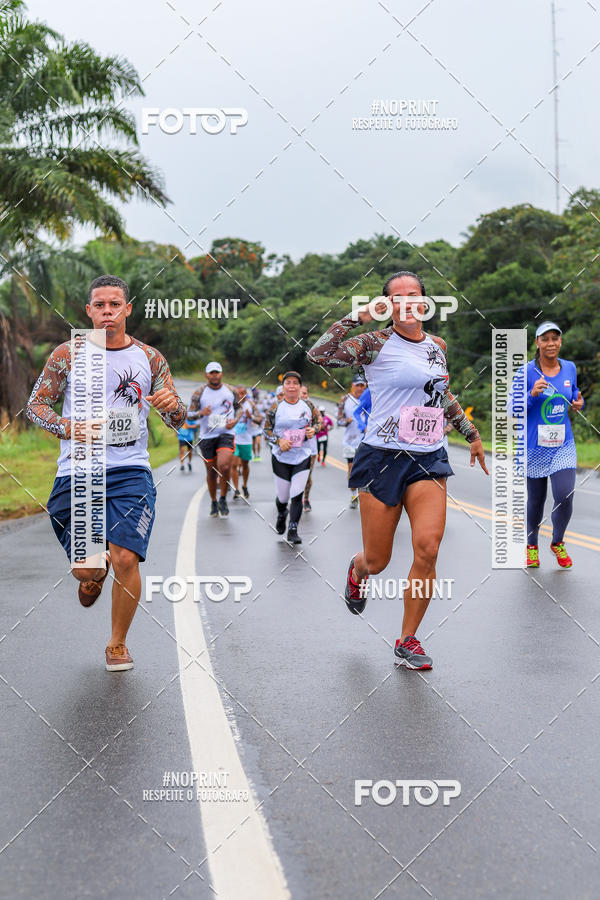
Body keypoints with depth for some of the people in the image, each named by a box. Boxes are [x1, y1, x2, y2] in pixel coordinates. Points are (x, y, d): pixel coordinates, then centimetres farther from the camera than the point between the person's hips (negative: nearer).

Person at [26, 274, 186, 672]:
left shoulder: (149, 357, 6)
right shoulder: (69, 354, 3)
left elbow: (178, 421, 8)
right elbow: (36, 405, 6)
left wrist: (172, 406, -17)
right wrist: (68, 428, -13)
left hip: (130, 471, 0)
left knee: (126, 559, -14)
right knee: (84, 568, -3)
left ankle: (118, 644, 9)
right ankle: (96, 572, 39)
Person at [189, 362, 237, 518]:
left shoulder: (230, 390, 5)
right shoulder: (199, 393, 0)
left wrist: (235, 420, -2)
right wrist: (201, 413, -21)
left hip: (226, 434, -1)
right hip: (207, 436, 1)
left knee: (224, 466, -22)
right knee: (211, 471, 7)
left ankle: (223, 499, 0)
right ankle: (213, 503, 28)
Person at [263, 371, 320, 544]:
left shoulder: (308, 405, 2)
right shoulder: (275, 408, -4)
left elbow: (318, 421, 14)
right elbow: (266, 430, 0)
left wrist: (313, 430, -7)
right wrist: (279, 441, -16)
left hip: (303, 458, 1)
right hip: (281, 458, -1)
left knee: (297, 495, -10)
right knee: (283, 497, 8)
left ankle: (293, 531, -1)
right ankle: (281, 515, 44)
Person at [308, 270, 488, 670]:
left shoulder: (436, 346, 12)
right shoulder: (377, 344, -6)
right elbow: (318, 354, -19)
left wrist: (472, 433, 31)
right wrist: (357, 317, -19)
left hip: (429, 459, 4)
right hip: (384, 458, -4)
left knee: (428, 549, -14)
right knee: (377, 561, 4)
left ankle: (408, 641, 4)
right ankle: (357, 570, 45)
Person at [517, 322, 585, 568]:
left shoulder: (570, 368, 3)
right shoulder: (526, 372, -9)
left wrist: (579, 402, -3)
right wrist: (532, 394, -25)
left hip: (563, 446, 2)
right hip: (535, 446, -2)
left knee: (565, 497, -10)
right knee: (535, 500, 8)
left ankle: (557, 542, 16)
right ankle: (532, 546, 32)